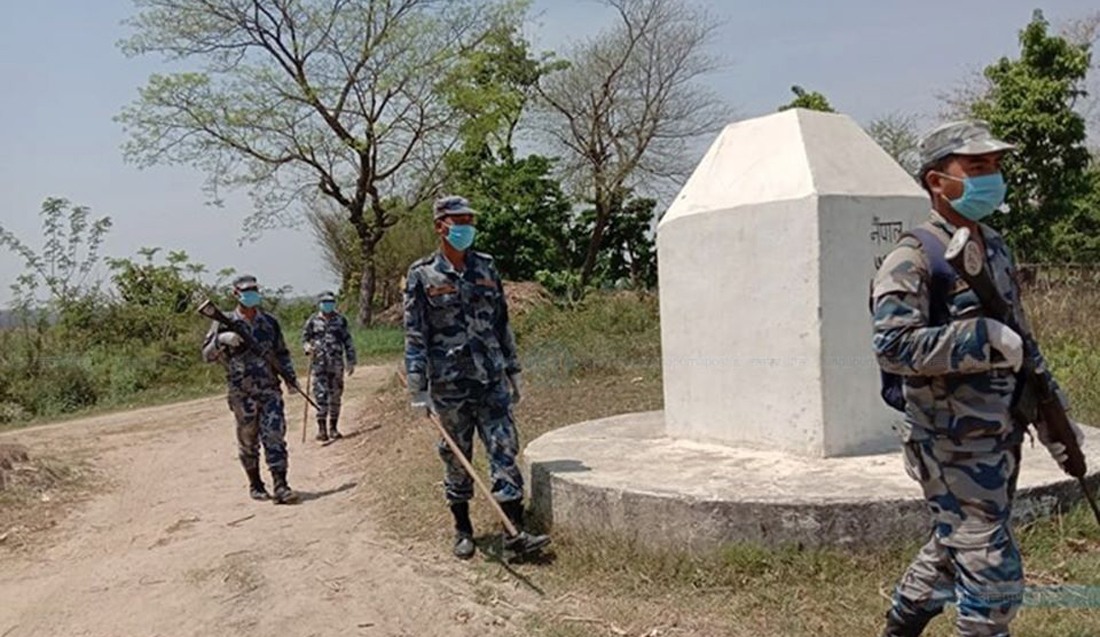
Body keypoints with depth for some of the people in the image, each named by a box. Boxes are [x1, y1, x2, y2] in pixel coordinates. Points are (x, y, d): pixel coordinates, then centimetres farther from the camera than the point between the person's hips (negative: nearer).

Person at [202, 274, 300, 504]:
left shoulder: (269, 322, 7)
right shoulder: (225, 324, -1)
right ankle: (255, 485, 25)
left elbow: (282, 353, 15)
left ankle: (280, 486, -8)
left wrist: (290, 378, 5)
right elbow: (207, 355, -6)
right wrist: (221, 340, -25)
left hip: (270, 391, 1)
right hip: (242, 395, -1)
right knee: (248, 442, 9)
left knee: (275, 437, -7)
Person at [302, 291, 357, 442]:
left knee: (335, 397, 7)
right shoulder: (312, 321, 5)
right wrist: (308, 347, -11)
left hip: (336, 365, 2)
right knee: (321, 395, -10)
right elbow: (304, 338, 12)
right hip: (319, 364, -2)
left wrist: (351, 361, 7)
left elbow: (348, 342, 11)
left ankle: (333, 427, 18)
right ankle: (321, 428, -7)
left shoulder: (340, 320, 8)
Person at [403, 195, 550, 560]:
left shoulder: (486, 267, 10)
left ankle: (516, 533, -1)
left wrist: (513, 372, 15)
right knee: (457, 459, 8)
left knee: (504, 450, -3)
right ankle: (463, 530, 24)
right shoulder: (421, 276, -2)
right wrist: (419, 389, -10)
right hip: (449, 384, -3)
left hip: (492, 380, 3)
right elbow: (415, 335, -5)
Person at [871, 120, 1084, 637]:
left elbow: (1020, 340, 21)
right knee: (994, 575, -1)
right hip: (954, 447, -9)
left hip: (1001, 439, 9)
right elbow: (893, 346, -29)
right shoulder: (915, 258, -16)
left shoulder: (997, 249, 12)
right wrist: (983, 337, -28)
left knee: (952, 550, 22)